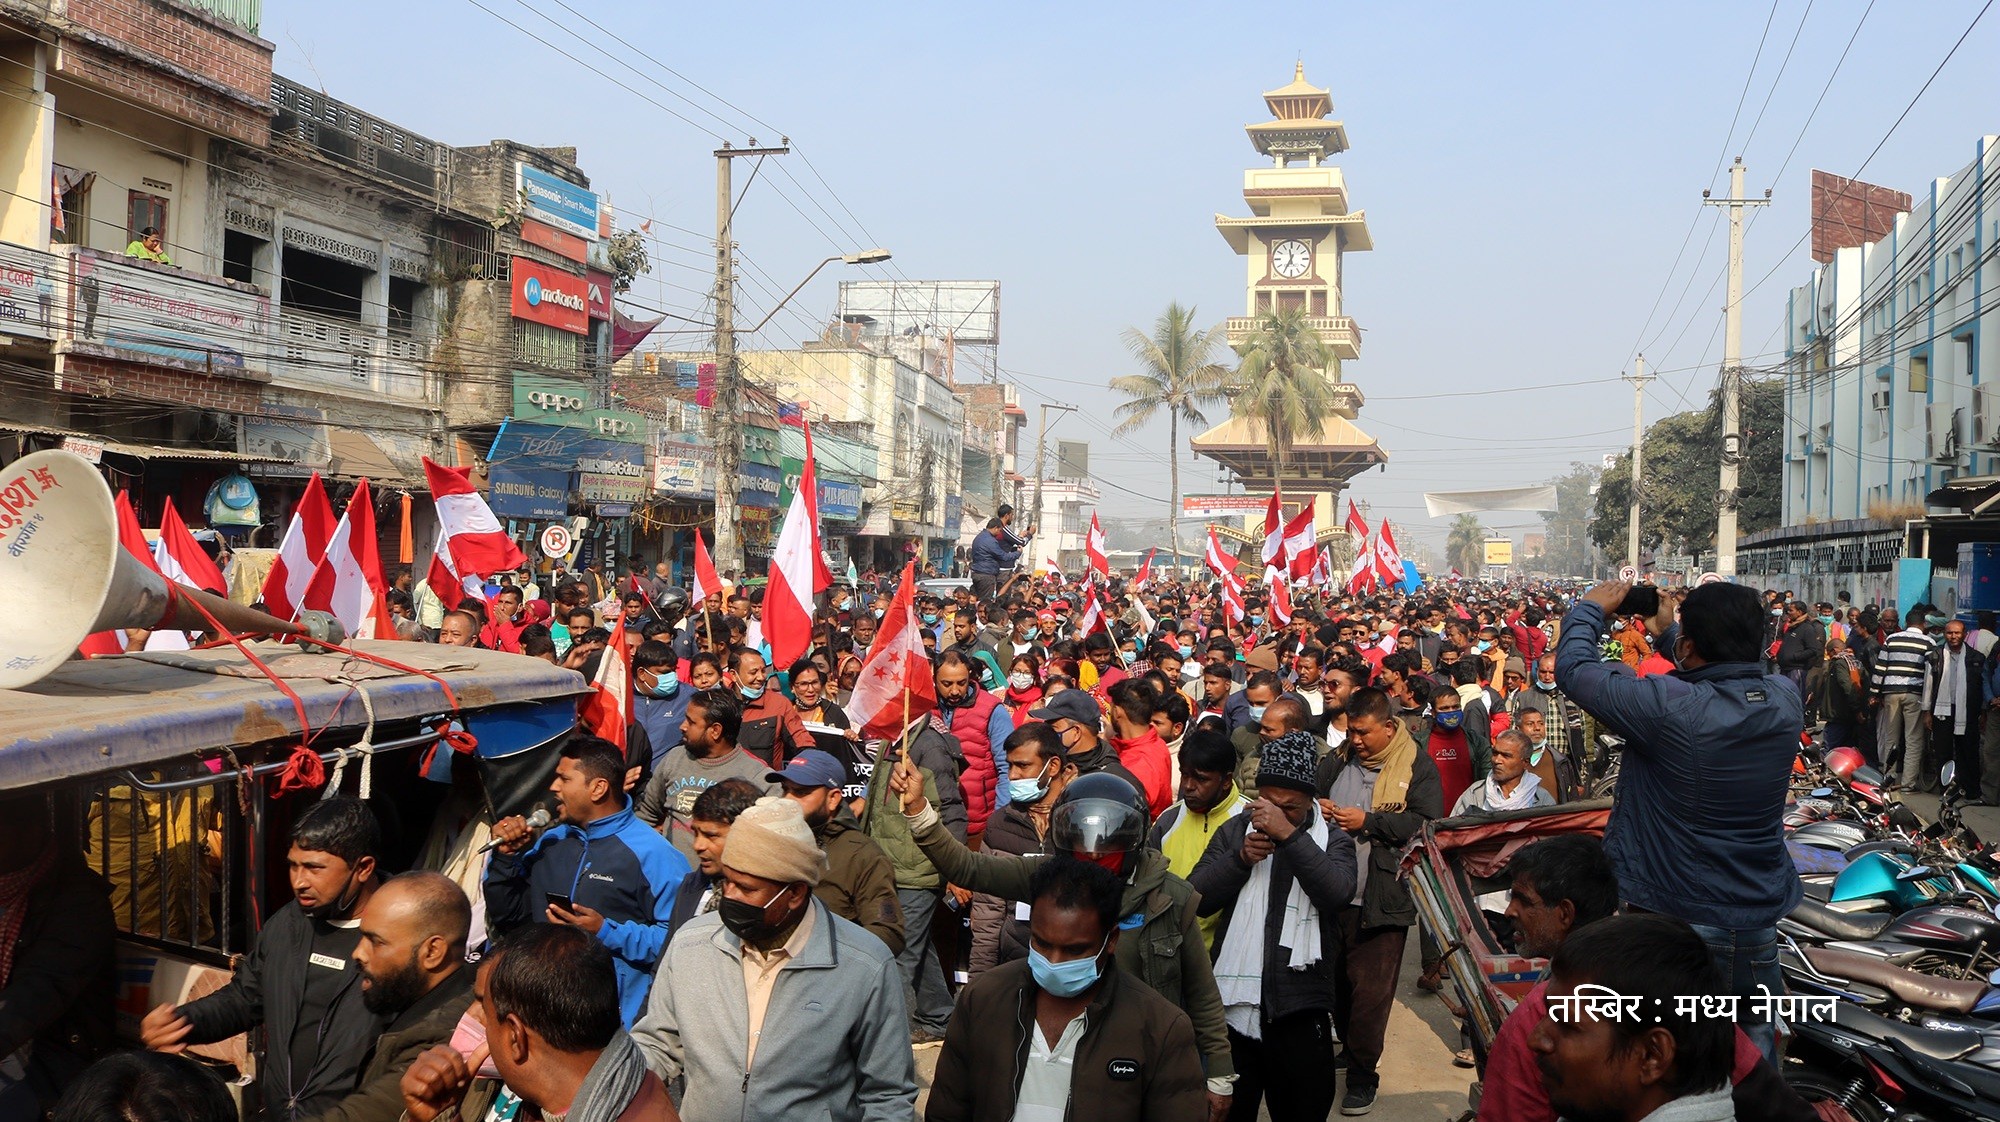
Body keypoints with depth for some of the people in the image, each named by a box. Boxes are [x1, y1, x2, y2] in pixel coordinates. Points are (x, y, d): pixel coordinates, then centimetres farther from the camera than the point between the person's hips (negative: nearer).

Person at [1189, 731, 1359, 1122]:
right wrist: (1241, 858, -14)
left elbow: (1337, 893, -18)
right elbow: (1195, 898, -1)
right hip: (1234, 1005, 2)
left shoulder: (1332, 839, 3)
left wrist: (1288, 835, -23)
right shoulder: (1235, 830, 8)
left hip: (1300, 1014, -1)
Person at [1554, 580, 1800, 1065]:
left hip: (1675, 920, -5)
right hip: (1760, 924, 5)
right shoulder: (1785, 700, -7)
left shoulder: (1668, 707, -25)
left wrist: (1590, 607, 6)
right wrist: (1668, 631, 29)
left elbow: (1574, 668, -13)